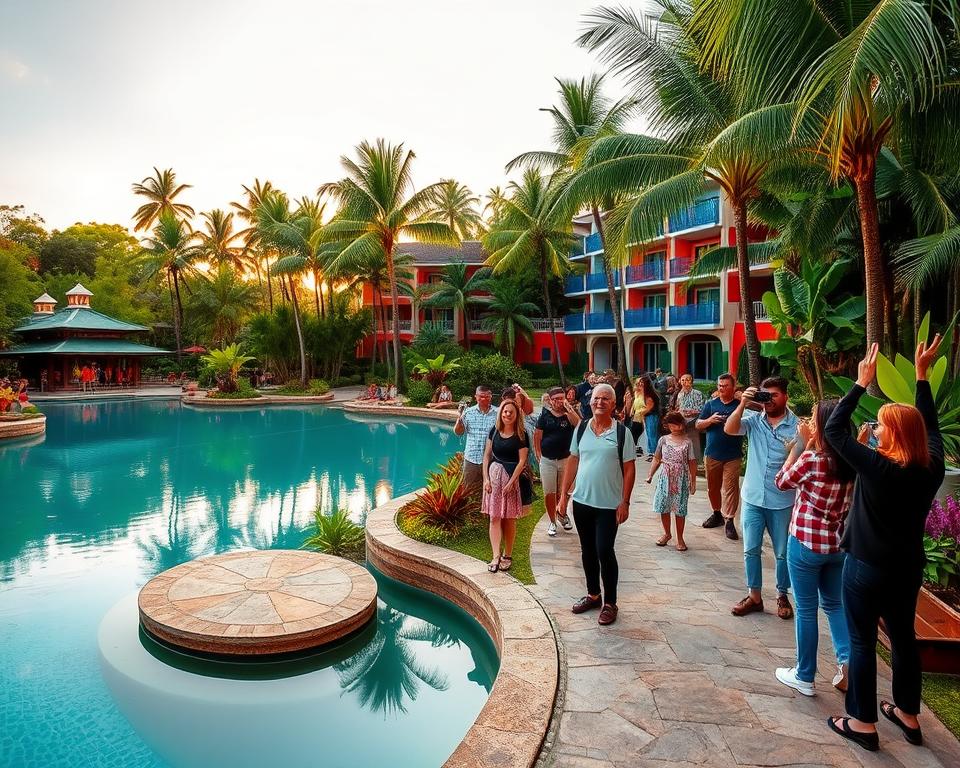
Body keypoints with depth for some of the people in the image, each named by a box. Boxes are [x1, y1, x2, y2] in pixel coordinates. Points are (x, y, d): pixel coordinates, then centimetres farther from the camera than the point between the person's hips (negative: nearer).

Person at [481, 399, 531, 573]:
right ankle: (496, 556, 0)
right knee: (494, 518, -2)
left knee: (509, 519, 5)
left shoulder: (520, 435, -5)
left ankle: (508, 555, 18)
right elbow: (487, 456, 7)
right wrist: (486, 478, -3)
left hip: (512, 477, -3)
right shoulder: (494, 431, 5)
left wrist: (511, 482, -14)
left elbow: (522, 461, -8)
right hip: (494, 475, 3)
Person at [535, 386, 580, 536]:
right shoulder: (545, 415, -3)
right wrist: (538, 455, -1)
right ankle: (552, 522, 20)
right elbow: (537, 435, 0)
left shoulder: (571, 412, -3)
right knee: (549, 493, 5)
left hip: (566, 458, 0)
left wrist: (568, 409, -26)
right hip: (547, 460, 0)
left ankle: (562, 514, 40)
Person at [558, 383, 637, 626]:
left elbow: (629, 469, -6)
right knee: (587, 550, 14)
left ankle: (610, 603, 16)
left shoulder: (622, 432, -8)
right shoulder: (581, 429, 2)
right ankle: (593, 594, 32)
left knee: (604, 552, -2)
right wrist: (564, 495, 3)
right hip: (581, 501, 4)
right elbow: (572, 462, 6)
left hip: (609, 504, -4)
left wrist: (625, 502, -10)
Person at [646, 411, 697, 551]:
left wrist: (693, 481, 1)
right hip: (665, 478, 2)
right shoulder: (663, 440, 2)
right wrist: (650, 475, 4)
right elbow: (657, 459, 8)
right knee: (663, 507, 7)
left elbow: (691, 462, 1)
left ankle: (680, 538, 18)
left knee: (680, 509, 3)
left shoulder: (687, 442, -2)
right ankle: (667, 534, 27)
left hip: (681, 479, -2)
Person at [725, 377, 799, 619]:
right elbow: (729, 429, -19)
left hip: (782, 502, -2)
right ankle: (754, 596, 24)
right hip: (753, 499, 2)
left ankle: (782, 596, 32)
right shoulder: (754, 420, -2)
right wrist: (743, 403, -25)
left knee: (783, 553, 12)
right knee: (751, 550, 10)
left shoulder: (797, 426, -7)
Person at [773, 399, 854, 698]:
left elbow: (782, 481, -5)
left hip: (806, 544, -6)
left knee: (806, 610, 8)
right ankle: (847, 661, 11)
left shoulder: (810, 459, -22)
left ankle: (804, 677, 22)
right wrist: (810, 445, 5)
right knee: (834, 604, 24)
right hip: (839, 544, 6)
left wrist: (801, 444, -4)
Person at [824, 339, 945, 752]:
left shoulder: (876, 466, -23)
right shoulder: (931, 469, -6)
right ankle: (908, 715, 36)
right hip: (907, 567, 6)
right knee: (904, 636, 20)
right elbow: (931, 426, 10)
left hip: (866, 568, -6)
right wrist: (922, 374, 12)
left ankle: (863, 722, 18)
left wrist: (862, 382, -9)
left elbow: (834, 428, -16)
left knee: (862, 641, 6)